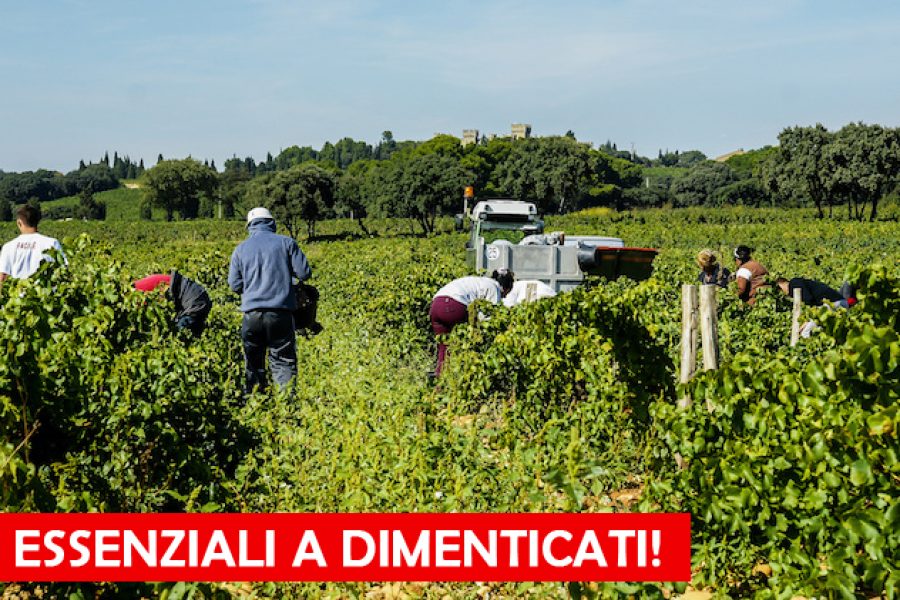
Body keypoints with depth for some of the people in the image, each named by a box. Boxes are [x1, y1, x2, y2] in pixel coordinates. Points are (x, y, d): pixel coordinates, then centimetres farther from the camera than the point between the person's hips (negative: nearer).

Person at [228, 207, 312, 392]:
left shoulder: (241, 249, 8)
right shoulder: (286, 243, 2)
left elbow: (234, 284, 8)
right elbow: (305, 273, -1)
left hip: (252, 313, 2)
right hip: (281, 312, -2)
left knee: (253, 362, 14)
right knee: (283, 361, -1)